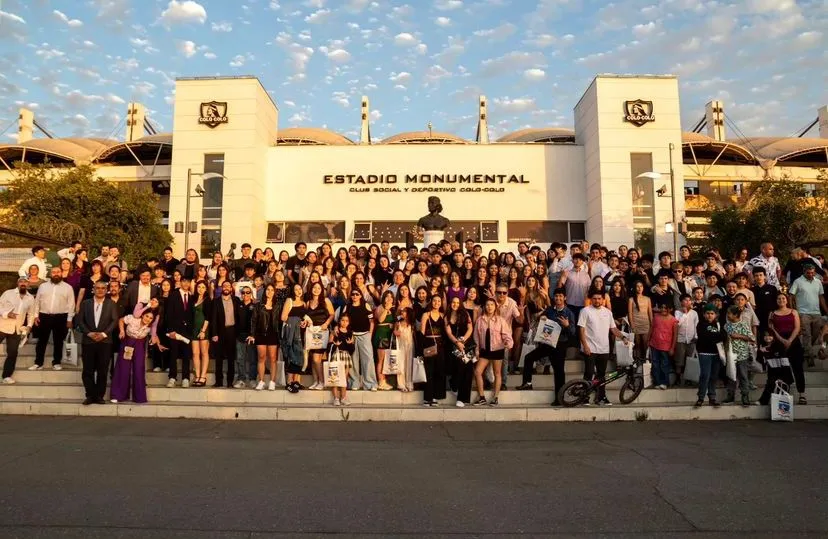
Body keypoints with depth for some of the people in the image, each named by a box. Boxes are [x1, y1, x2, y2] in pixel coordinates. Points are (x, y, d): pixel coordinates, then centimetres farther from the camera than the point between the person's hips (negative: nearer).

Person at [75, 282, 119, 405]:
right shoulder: (85, 303, 9)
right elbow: (80, 320, 4)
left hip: (105, 341, -1)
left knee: (102, 371, 2)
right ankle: (90, 395, 11)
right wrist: (89, 333, -9)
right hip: (88, 341, 1)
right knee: (88, 370, 2)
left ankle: (99, 396, 10)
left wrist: (104, 334, -12)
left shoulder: (111, 304, 6)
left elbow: (114, 321, -1)